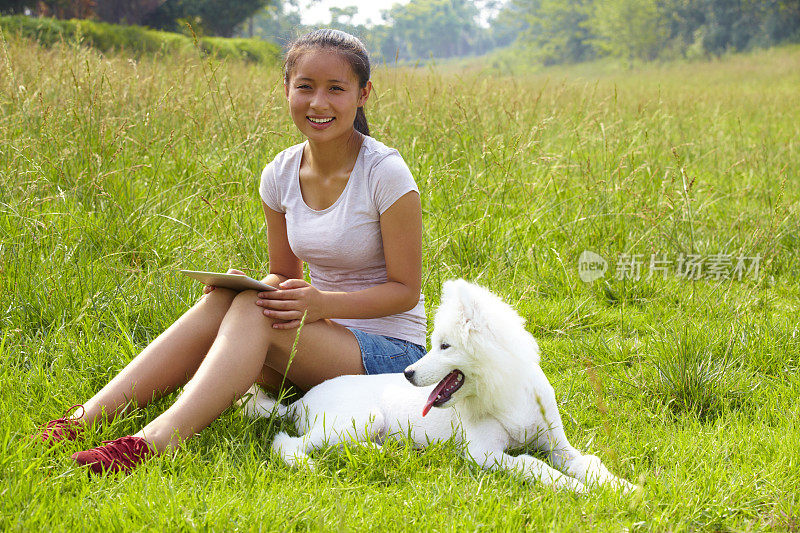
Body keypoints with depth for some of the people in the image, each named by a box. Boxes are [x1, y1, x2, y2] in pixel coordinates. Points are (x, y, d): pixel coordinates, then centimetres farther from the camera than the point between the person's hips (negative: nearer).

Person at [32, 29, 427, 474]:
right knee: (220, 300, -23)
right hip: (322, 341, 5)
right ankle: (84, 419, -29)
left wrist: (324, 303, -29)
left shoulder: (386, 173, -15)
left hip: (390, 352, -5)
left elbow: (405, 289, -12)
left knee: (253, 309, -31)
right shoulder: (281, 174, 3)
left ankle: (158, 442, -46)